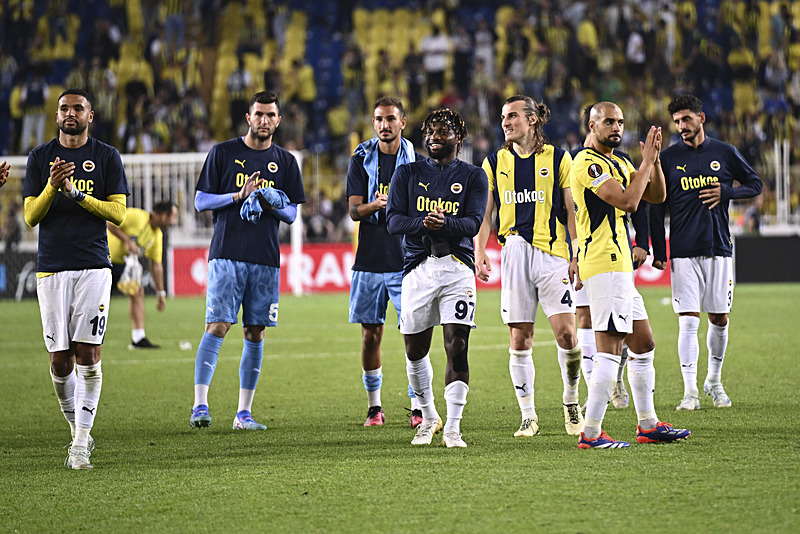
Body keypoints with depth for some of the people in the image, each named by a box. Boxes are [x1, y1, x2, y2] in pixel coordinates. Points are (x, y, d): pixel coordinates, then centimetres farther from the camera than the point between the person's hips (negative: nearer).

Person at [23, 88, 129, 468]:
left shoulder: (107, 157, 7)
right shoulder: (40, 158, 10)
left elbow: (118, 213, 0)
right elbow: (30, 216, 5)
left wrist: (76, 194, -12)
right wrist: (52, 187, -14)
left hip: (93, 268, -1)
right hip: (52, 268, 1)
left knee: (88, 355, -10)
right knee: (60, 361, 0)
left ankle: (81, 441, -7)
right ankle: (77, 429, 20)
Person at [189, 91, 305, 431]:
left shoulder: (285, 161, 12)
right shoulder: (223, 153, 4)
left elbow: (292, 214, 13)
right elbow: (201, 201, 3)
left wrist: (271, 204, -8)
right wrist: (239, 195, -11)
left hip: (265, 259, 3)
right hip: (227, 255, -3)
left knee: (255, 333, 3)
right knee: (218, 326, -12)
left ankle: (244, 413, 8)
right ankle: (200, 405, -14)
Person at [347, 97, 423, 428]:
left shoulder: (416, 159, 5)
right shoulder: (362, 159, 5)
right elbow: (354, 211, -2)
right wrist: (375, 205, -22)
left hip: (407, 260, -1)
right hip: (370, 260, 1)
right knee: (371, 335, 5)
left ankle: (418, 407, -3)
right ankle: (374, 407, 16)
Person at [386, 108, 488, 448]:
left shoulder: (473, 176, 8)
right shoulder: (408, 174, 11)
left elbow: (473, 223, -5)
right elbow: (393, 220, 0)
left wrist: (444, 223, -25)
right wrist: (424, 223, -19)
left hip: (457, 268, -2)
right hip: (417, 267, 2)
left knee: (457, 347, -11)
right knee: (415, 349, 8)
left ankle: (452, 427, -8)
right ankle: (428, 417, 29)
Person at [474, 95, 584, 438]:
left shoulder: (557, 159, 5)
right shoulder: (495, 163, 11)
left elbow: (571, 210, 5)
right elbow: (485, 213, 13)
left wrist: (577, 254, -3)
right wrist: (479, 253, 0)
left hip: (552, 253, -2)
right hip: (514, 253, 2)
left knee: (565, 333, -11)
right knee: (519, 339, 0)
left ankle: (571, 400, 12)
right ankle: (528, 416, 8)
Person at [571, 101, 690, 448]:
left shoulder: (619, 164, 20)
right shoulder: (588, 163, -12)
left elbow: (656, 196, 17)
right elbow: (627, 201, -21)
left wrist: (654, 160, 3)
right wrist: (646, 162, -13)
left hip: (619, 267, 10)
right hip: (605, 265, -10)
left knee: (643, 344, 15)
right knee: (609, 349, -13)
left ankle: (648, 425, 23)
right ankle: (591, 433, -14)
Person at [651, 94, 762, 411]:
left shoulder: (725, 153, 5)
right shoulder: (668, 158, 3)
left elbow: (755, 184, 13)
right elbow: (656, 207, 6)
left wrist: (726, 192, -7)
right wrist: (659, 251, 1)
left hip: (719, 248, 2)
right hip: (684, 251, -2)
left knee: (719, 319, 7)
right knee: (688, 321, -8)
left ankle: (714, 382, 26)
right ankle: (690, 392, -7)